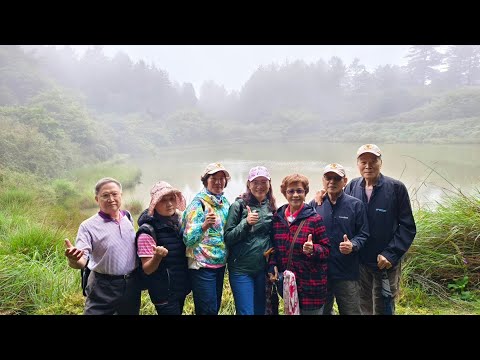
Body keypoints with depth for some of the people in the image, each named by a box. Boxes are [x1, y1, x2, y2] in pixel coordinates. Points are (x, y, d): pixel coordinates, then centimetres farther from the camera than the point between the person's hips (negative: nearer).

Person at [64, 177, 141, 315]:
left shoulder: (129, 217, 3)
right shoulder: (88, 226, -10)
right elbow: (81, 261, -17)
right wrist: (73, 259, -38)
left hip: (132, 285, 4)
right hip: (103, 288, -4)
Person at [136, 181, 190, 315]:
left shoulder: (178, 222, 1)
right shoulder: (148, 231, -19)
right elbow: (147, 269, -16)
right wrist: (157, 256, -37)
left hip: (181, 288, 7)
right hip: (164, 293, -6)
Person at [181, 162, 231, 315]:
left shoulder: (225, 202, 7)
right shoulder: (199, 202, -13)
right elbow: (189, 238, -23)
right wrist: (204, 226, -39)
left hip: (220, 264, 7)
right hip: (202, 266, -7)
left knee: (216, 307, 16)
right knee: (209, 310, -4)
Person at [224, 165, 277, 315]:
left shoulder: (271, 207, 7)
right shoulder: (239, 205, -7)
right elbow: (228, 238, -9)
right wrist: (246, 222, -22)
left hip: (263, 269, 5)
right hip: (241, 269, -5)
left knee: (260, 311, 15)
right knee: (246, 312, -3)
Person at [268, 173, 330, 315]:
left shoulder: (315, 219, -9)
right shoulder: (277, 217, 4)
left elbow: (326, 249, -5)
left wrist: (313, 250, -24)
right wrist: (272, 266, -1)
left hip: (311, 285, -4)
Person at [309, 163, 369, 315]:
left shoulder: (356, 205, -1)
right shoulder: (314, 204, 4)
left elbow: (363, 234, 0)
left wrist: (353, 245, -19)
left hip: (347, 274, -2)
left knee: (351, 311, 10)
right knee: (321, 311, 17)